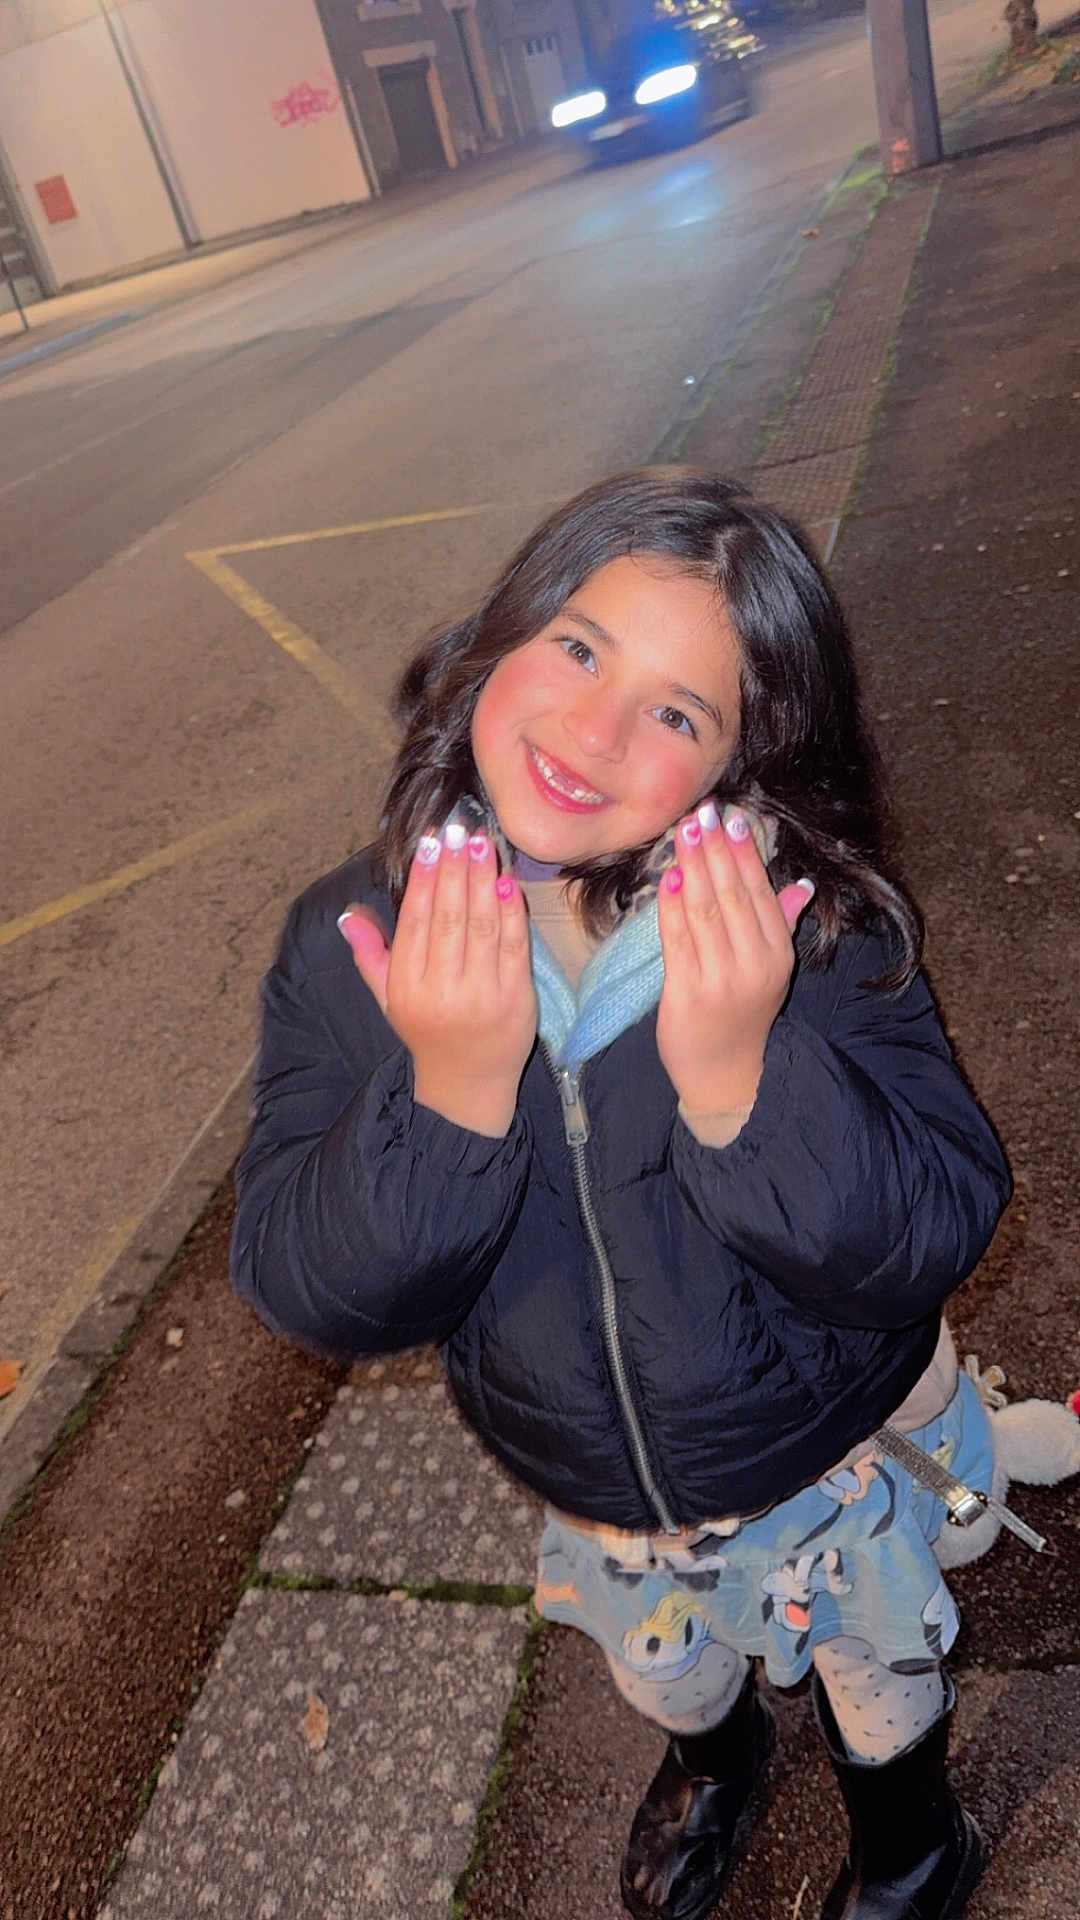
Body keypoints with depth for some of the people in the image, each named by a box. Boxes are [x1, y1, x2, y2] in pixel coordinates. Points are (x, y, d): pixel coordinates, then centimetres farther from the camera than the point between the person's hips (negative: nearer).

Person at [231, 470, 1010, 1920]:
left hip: (841, 1476, -2)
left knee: (883, 1690, 32)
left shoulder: (816, 930, -28)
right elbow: (312, 1295, -23)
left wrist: (740, 1076, -44)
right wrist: (452, 1092, -40)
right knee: (671, 1681, 36)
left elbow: (934, 1241, -27)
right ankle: (716, 1756, 75)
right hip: (603, 1512, 3)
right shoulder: (351, 943, -23)